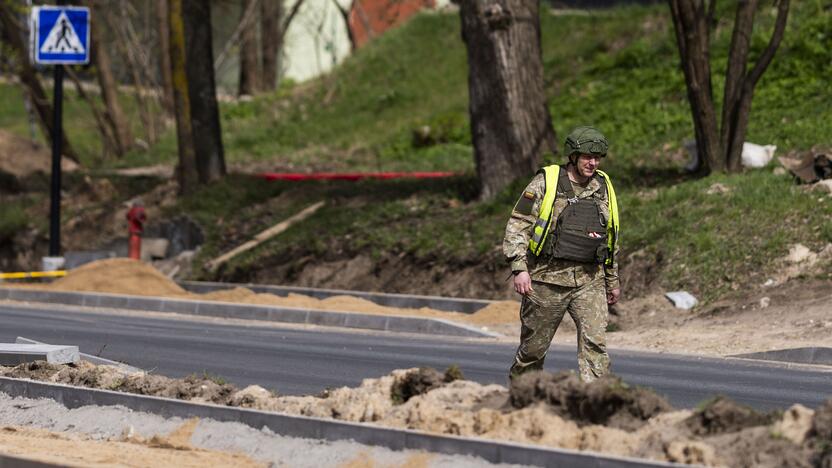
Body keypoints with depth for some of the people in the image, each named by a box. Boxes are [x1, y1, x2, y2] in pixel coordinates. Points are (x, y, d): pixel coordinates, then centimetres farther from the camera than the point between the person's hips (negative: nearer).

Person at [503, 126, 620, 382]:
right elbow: (517, 226, -6)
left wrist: (613, 281, 22)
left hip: (589, 280, 3)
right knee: (534, 346, 7)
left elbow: (611, 239, 20)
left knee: (595, 341, -14)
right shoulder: (545, 183, -4)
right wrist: (519, 268, -15)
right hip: (548, 279, -3)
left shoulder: (603, 188, 10)